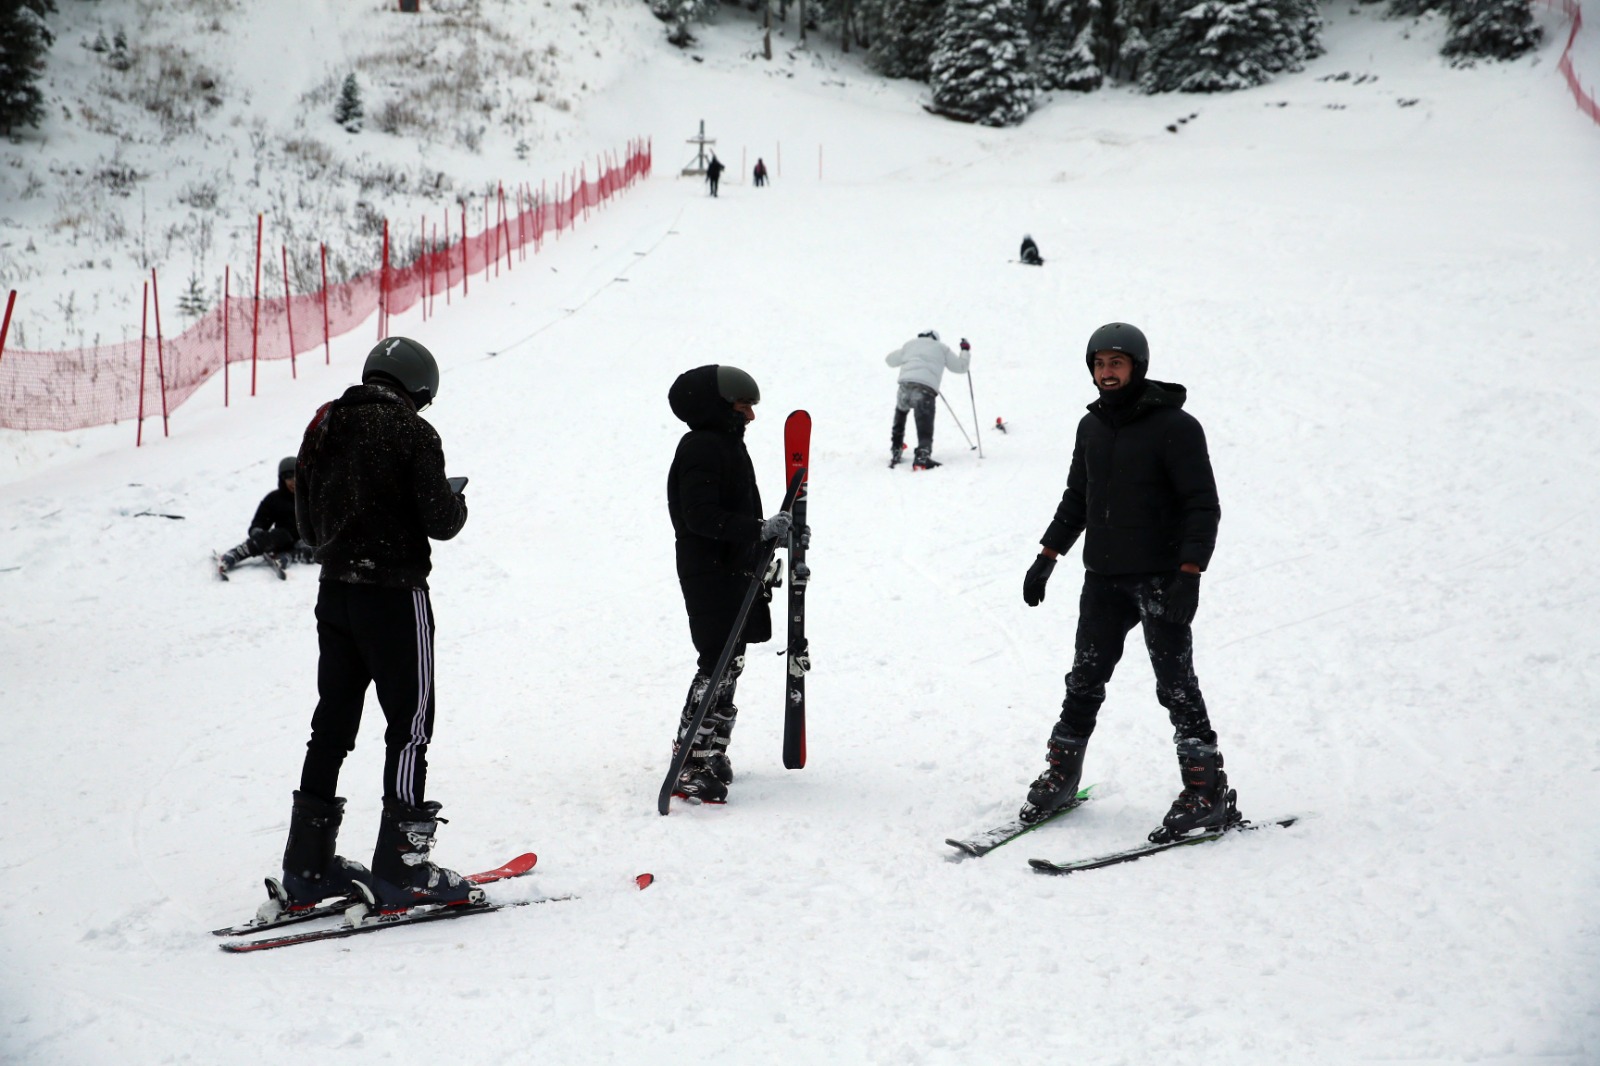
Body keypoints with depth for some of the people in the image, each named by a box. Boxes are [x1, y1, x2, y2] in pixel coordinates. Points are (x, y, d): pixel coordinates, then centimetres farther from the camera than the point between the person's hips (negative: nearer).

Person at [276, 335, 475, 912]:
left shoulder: (323, 427, 9)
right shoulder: (411, 433, -11)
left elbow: (308, 522, 14)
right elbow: (440, 520, -15)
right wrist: (455, 497, 5)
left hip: (334, 591, 7)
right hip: (394, 594, -7)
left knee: (332, 724, 13)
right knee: (410, 724, 0)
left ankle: (309, 864, 17)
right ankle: (401, 866, -3)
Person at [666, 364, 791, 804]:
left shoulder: (727, 444, 18)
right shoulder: (701, 448, -15)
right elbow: (700, 516, -24)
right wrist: (760, 529, -27)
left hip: (734, 573, 10)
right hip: (709, 575, -10)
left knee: (729, 664, 12)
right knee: (718, 665, -12)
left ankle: (708, 754, 20)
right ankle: (689, 766, -10)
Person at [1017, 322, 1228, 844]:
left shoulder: (1175, 427, -8)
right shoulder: (1092, 426, 12)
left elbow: (1203, 506, -11)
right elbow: (1076, 498, 23)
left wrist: (1189, 574, -20)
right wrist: (1047, 557, 17)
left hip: (1160, 580, -6)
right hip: (1103, 578, 6)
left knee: (1176, 686, -6)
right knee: (1084, 682, 9)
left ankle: (1208, 791, -2)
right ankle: (1060, 775, 19)